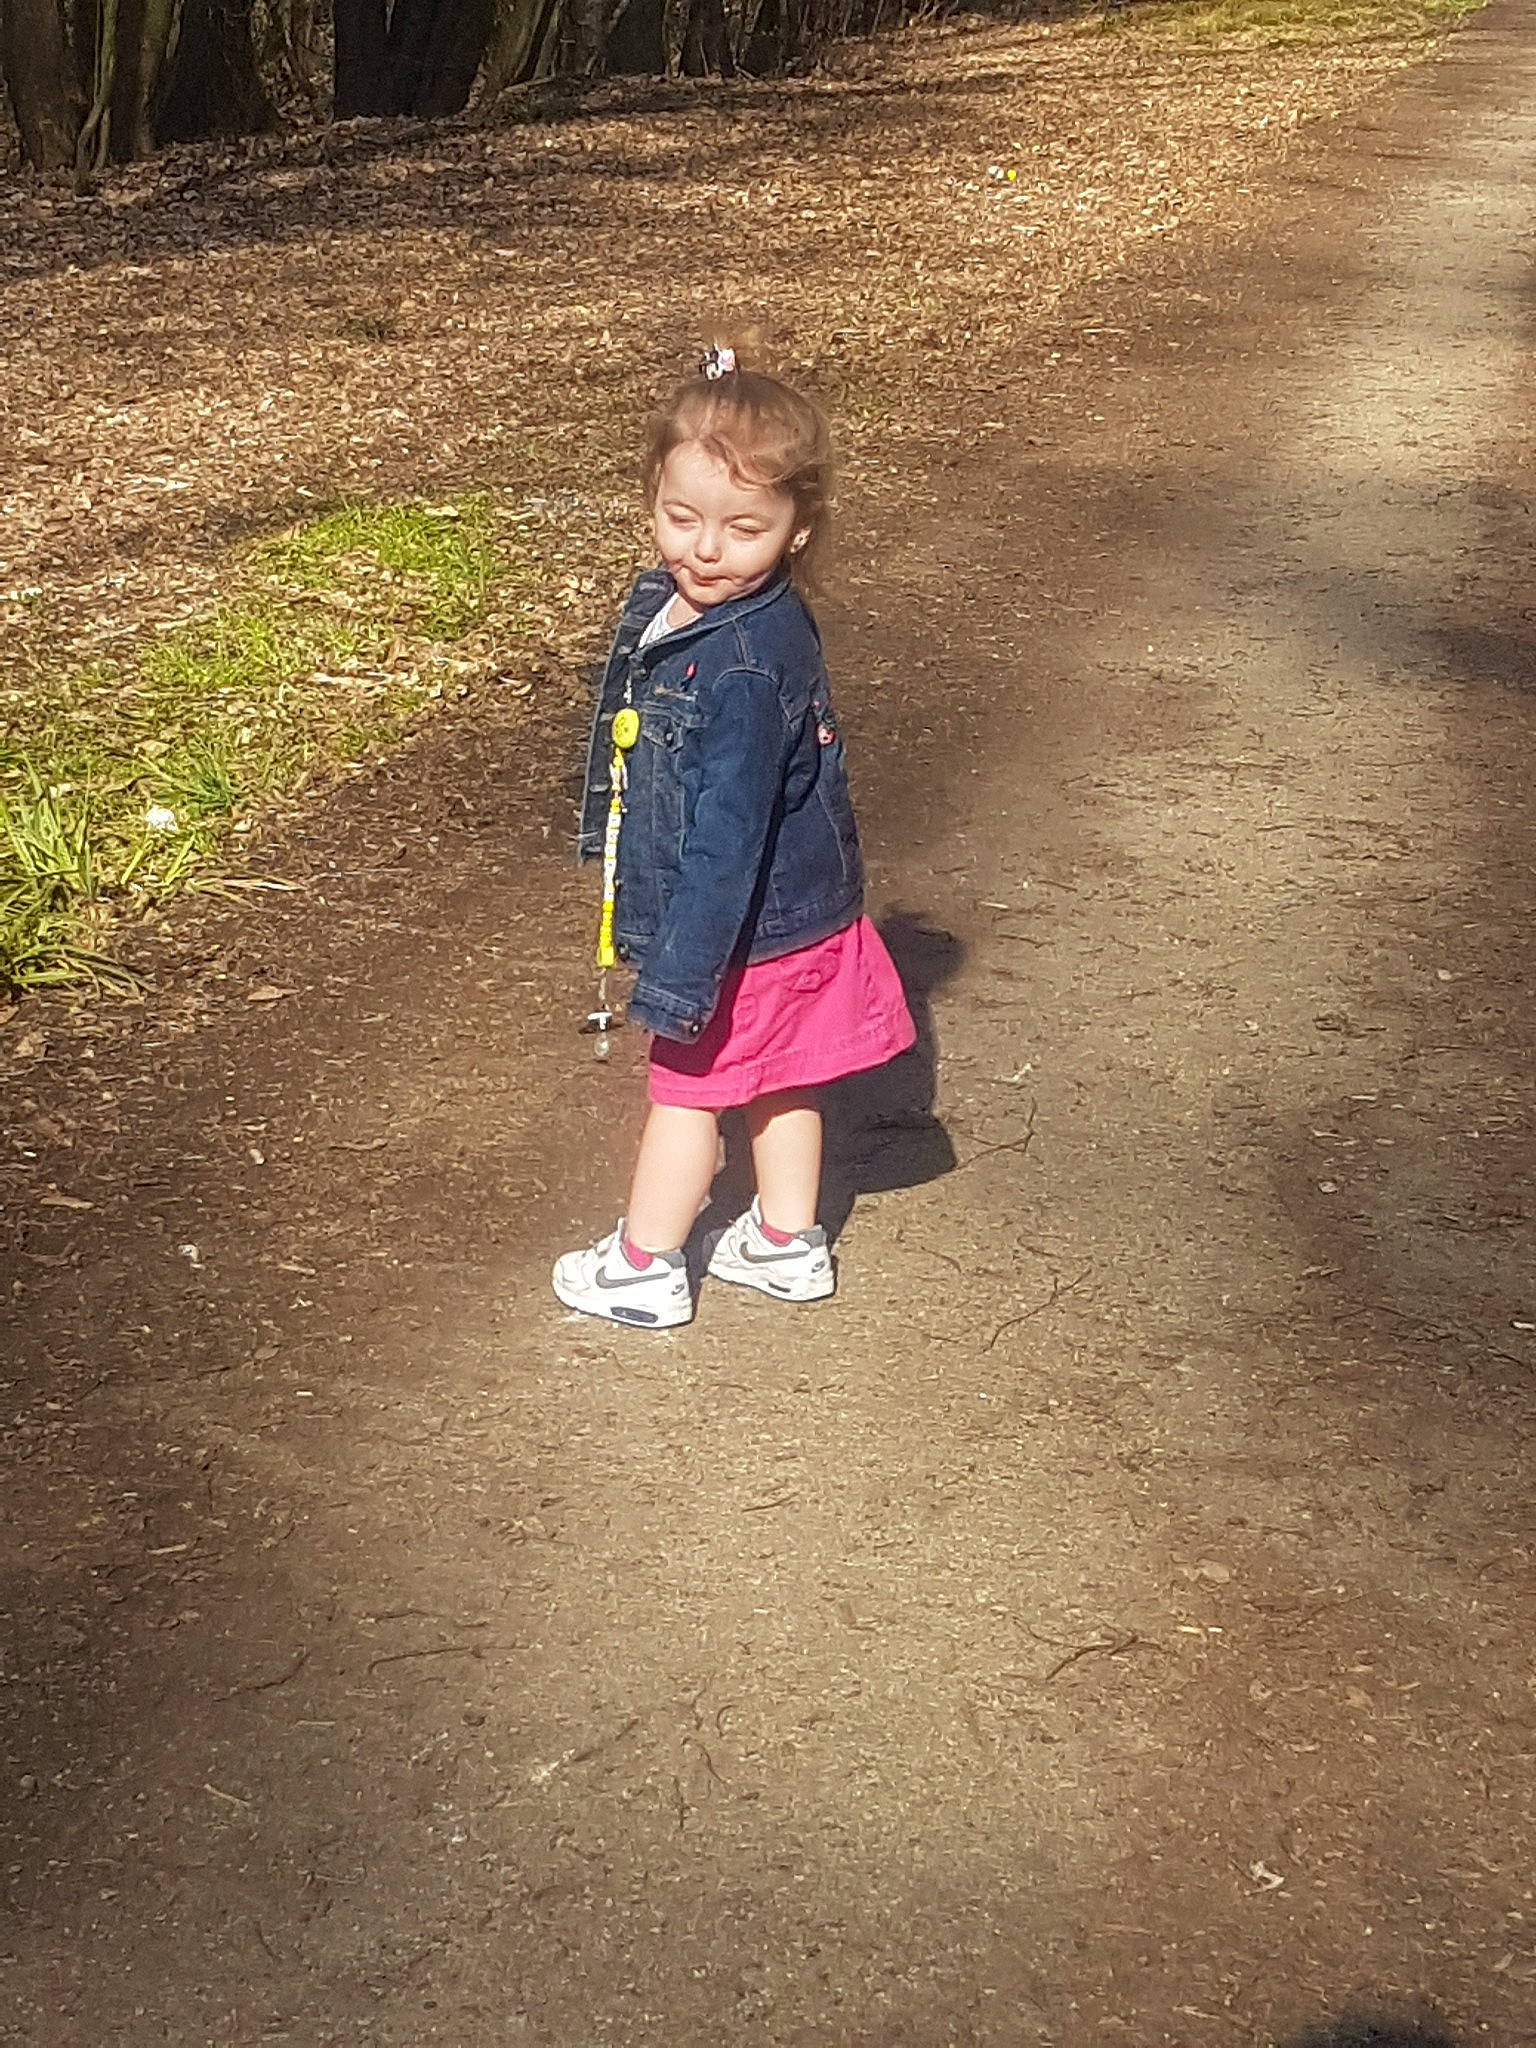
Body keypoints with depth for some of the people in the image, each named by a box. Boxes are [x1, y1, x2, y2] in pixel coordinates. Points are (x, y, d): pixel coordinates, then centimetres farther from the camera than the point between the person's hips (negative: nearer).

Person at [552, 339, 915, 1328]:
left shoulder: (748, 667, -33)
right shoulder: (659, 604, -4)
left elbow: (729, 833, -31)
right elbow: (629, 749, 13)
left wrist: (681, 973, -26)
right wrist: (608, 850, 26)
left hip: (753, 927, -8)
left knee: (687, 1086, 10)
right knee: (776, 1084, 22)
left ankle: (645, 1268, 29)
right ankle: (788, 1244, 40)